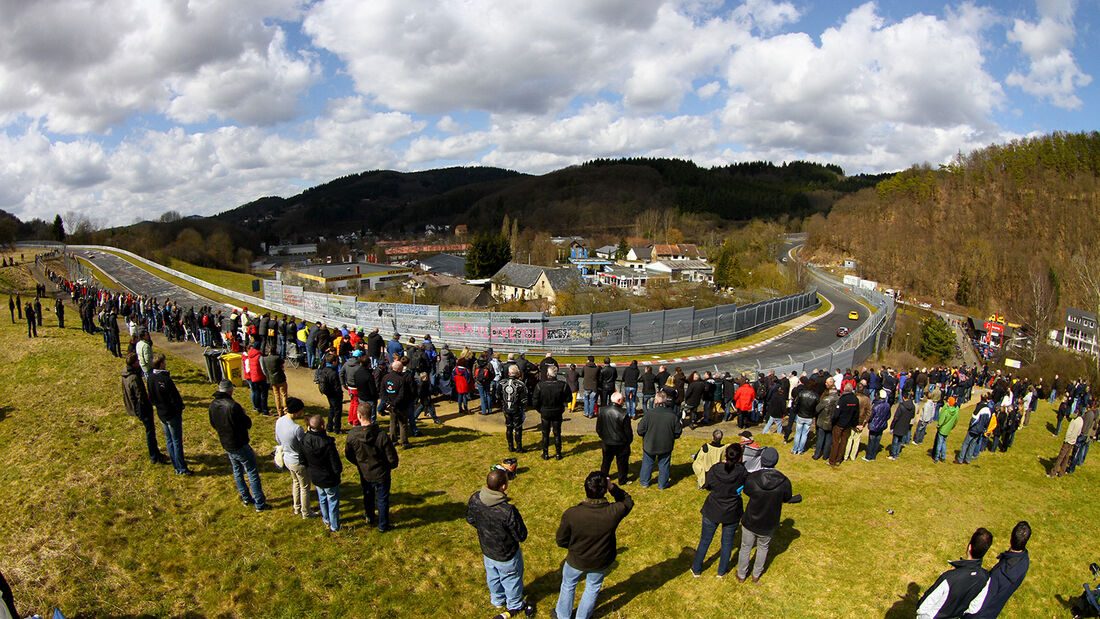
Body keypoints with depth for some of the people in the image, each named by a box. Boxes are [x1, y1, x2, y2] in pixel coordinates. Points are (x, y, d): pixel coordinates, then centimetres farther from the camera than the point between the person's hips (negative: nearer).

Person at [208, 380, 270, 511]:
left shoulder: (213, 405, -3)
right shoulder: (233, 406, -26)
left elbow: (213, 424, 12)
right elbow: (247, 424, -18)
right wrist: (244, 415, 0)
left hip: (226, 445, 7)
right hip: (240, 445, -7)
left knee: (237, 472, 23)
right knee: (252, 473, 3)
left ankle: (246, 498, 34)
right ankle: (260, 504, 8)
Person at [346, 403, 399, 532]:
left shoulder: (352, 434, -21)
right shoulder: (381, 434, -29)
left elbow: (348, 455, -3)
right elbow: (392, 457, -20)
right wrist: (393, 465, 4)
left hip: (364, 474, 3)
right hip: (381, 473, -3)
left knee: (368, 496, 28)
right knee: (382, 499, 17)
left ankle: (370, 518, 49)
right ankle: (383, 525, 31)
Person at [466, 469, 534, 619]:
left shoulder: (475, 499, -23)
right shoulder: (508, 511, -41)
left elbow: (470, 519, -2)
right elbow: (522, 536, -25)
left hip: (487, 551, 5)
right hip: (507, 556, -5)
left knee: (492, 577, 31)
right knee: (511, 580, 25)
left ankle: (497, 601, 57)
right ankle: (515, 606, 50)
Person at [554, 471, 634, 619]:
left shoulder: (571, 514, -34)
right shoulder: (614, 512, -34)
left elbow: (561, 541, -16)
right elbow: (628, 501, -8)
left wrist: (575, 546, 3)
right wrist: (612, 487, -20)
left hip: (576, 561, 0)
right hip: (600, 563, 1)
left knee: (568, 585, 30)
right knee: (593, 588, 30)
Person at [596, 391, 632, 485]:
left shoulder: (602, 411, -10)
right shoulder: (623, 413, -24)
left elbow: (598, 428, 2)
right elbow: (628, 431, -15)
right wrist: (629, 440, 4)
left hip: (606, 443, 4)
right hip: (621, 444, -4)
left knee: (606, 461, 23)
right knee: (622, 463, 16)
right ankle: (622, 481, 29)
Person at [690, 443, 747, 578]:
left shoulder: (714, 469, -19)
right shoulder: (741, 471, -23)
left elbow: (707, 486, -3)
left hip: (712, 511, 1)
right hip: (732, 514, 0)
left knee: (705, 541, 18)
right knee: (727, 543, 22)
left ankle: (696, 570, 33)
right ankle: (722, 571, 39)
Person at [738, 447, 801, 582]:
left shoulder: (752, 478, -28)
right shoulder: (784, 482, -24)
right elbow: (786, 499, -4)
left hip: (750, 523, -1)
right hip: (769, 525, 1)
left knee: (745, 548, 23)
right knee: (763, 548, 29)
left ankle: (741, 575, 42)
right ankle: (756, 575, 47)